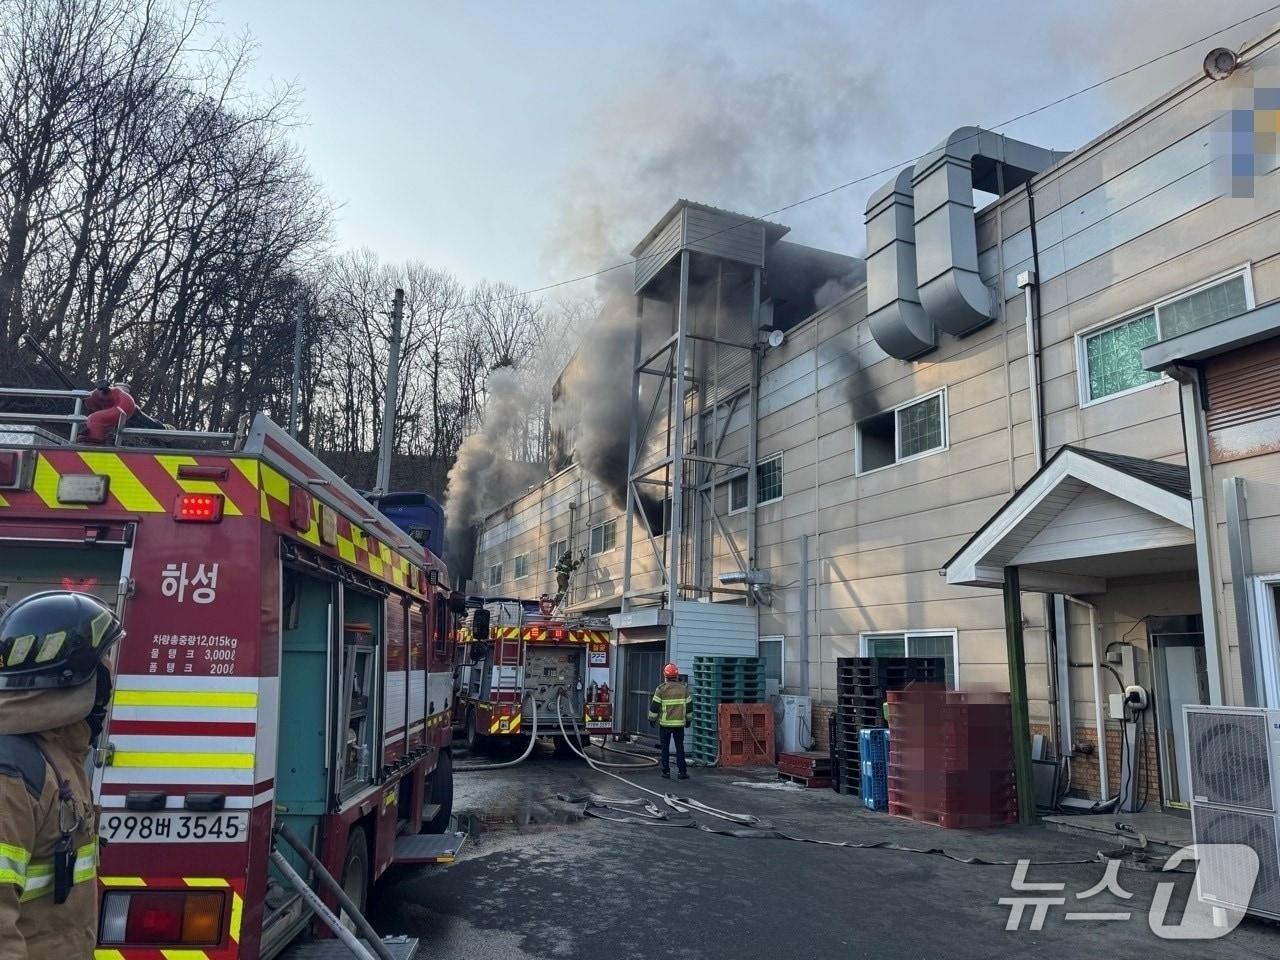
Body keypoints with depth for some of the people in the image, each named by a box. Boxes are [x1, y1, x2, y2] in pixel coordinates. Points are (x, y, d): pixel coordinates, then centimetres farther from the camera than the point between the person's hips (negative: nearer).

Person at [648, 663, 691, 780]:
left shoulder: (661, 689, -8)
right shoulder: (683, 688, 1)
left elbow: (654, 705, -6)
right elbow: (688, 706, 8)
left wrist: (652, 719, 7)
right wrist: (688, 720, 18)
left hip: (665, 723, -2)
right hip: (679, 723, 2)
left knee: (665, 748, 6)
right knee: (680, 747, 7)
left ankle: (666, 772, 7)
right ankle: (682, 772, 5)